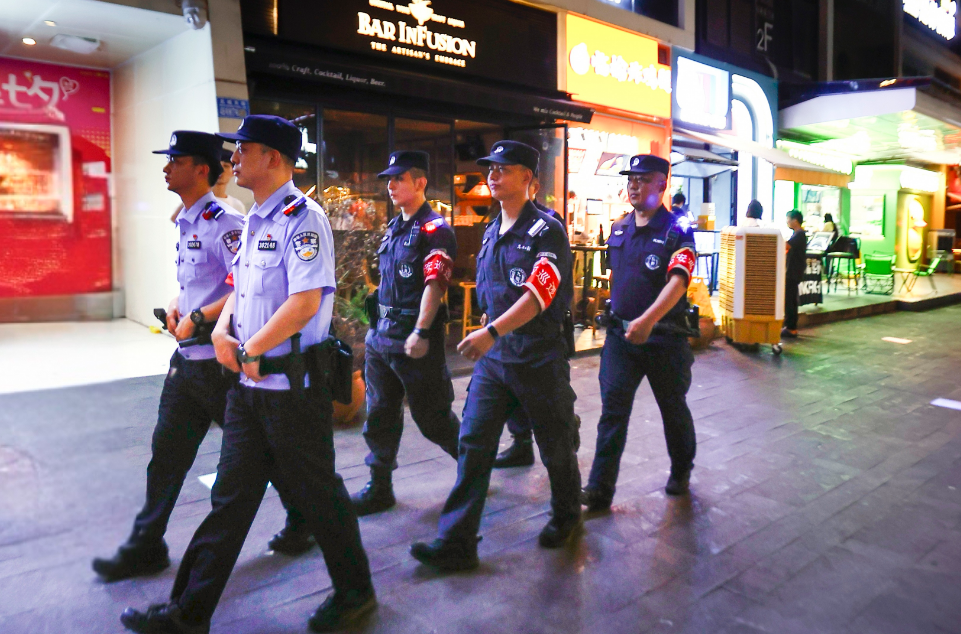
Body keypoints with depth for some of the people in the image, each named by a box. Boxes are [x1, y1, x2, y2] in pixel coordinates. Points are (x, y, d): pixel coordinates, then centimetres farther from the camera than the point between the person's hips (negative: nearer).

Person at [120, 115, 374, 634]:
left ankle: (354, 592, 29)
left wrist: (253, 350, -15)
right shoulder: (253, 221, 14)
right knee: (230, 495, 14)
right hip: (249, 381, 9)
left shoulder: (302, 218, -15)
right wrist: (222, 330, 2)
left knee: (317, 494, 6)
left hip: (291, 386, -8)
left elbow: (305, 302, -24)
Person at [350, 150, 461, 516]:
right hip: (381, 337, 8)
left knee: (432, 417, 3)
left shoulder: (434, 229, -11)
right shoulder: (393, 228, 15)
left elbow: (434, 284, -20)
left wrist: (421, 332, -27)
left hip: (415, 342, -8)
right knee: (379, 416, 11)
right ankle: (379, 488, 22)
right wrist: (376, 326, 18)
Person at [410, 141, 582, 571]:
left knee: (554, 445, 11)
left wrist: (492, 332, -34)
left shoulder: (546, 231, -11)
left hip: (539, 356, -6)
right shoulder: (490, 233, 12)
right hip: (493, 356, 6)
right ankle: (456, 542, 4)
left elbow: (539, 294, -24)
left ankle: (566, 515, 36)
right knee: (473, 443, 0)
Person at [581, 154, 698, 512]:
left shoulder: (676, 232, -11)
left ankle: (681, 472, 38)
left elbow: (678, 281, -26)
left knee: (673, 408, 14)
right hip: (621, 333, 4)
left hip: (664, 335, -4)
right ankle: (599, 489, 1)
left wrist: (648, 319, -41)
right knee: (612, 411, -2)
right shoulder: (618, 230, 7)